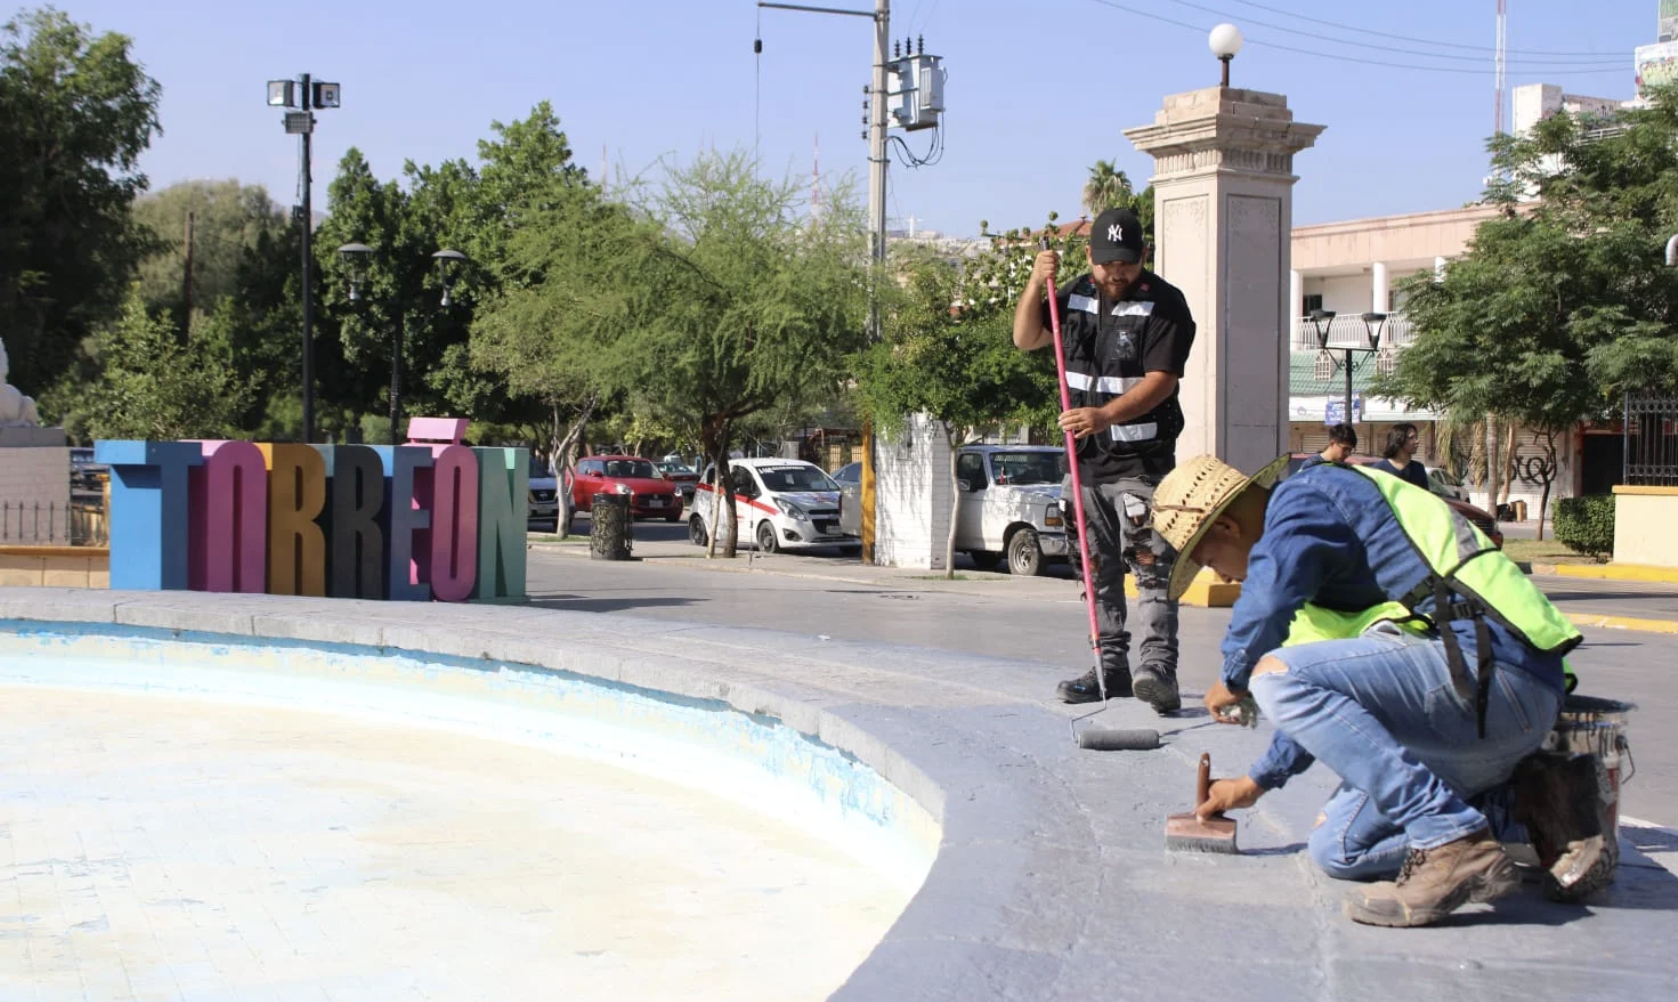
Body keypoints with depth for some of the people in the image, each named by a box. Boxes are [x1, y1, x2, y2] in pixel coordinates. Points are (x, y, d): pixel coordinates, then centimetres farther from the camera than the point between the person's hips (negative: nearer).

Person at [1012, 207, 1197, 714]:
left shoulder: (1164, 303, -9)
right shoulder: (1077, 294, 11)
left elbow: (1161, 381, -16)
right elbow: (1026, 338, 14)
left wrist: (1106, 414, -30)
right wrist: (1036, 284, -2)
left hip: (1142, 462, -6)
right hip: (1086, 458, 7)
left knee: (1151, 567, -13)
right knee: (1099, 571, 10)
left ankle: (1157, 667, -18)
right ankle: (1111, 667, 17)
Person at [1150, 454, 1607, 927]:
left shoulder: (1303, 498, -4)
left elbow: (1266, 603, -24)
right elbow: (1322, 699, 36)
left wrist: (1233, 683, -2)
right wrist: (1256, 782, 44)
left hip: (1491, 663, -11)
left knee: (1278, 676, -22)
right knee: (1336, 849, 12)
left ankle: (1452, 844, -23)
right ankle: (1531, 813, 8)